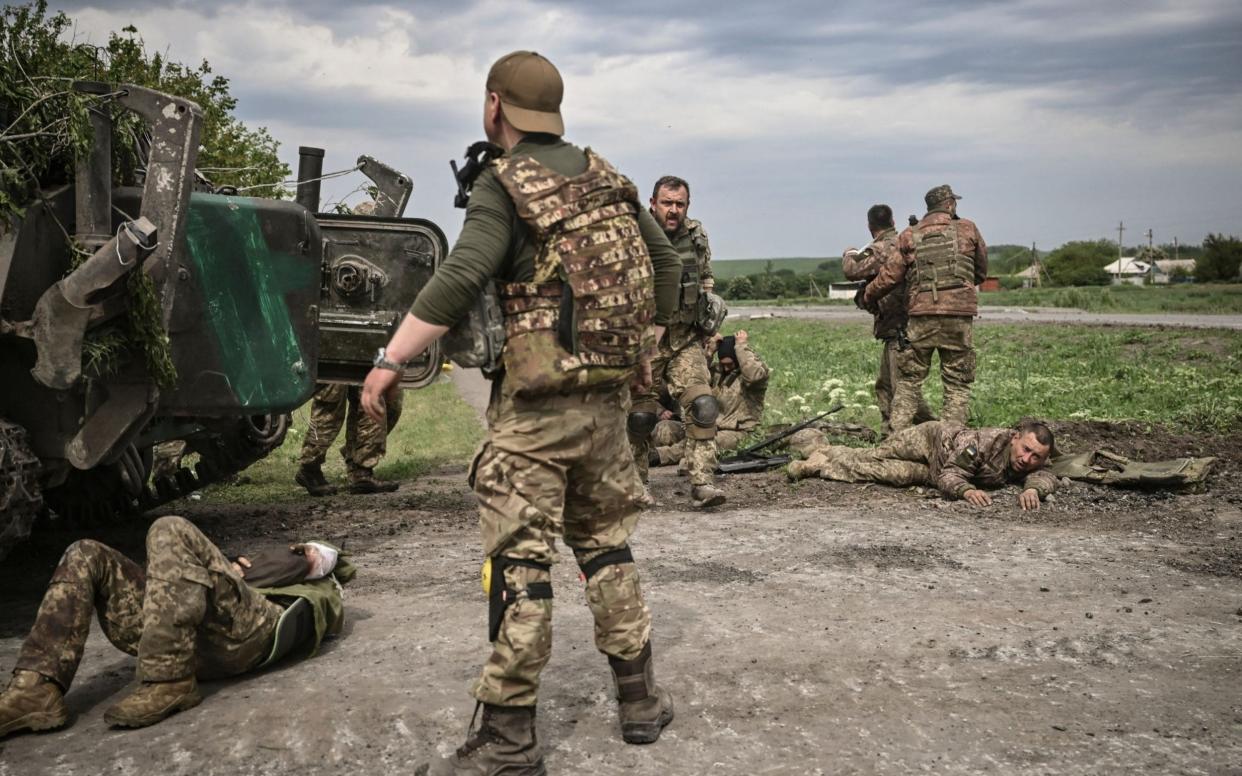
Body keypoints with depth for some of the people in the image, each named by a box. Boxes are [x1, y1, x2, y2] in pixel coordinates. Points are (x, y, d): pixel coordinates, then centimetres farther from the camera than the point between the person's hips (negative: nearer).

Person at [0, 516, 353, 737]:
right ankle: (38, 690, -21)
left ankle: (168, 683, -30)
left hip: (250, 629, -7)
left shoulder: (322, 594, 29)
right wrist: (232, 572, 13)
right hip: (192, 634, 7)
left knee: (172, 532, -27)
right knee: (85, 556, -3)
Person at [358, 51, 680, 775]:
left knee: (521, 560, -2)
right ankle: (641, 700, 25)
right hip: (609, 397, 7)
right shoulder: (607, 176, 12)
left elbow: (460, 279, -22)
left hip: (538, 406, -7)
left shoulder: (505, 185, -9)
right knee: (607, 542, 18)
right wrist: (647, 344, 26)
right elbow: (666, 262, 17)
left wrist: (388, 361, -19)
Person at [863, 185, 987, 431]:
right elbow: (982, 270, 16)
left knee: (908, 380, 10)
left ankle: (897, 435, 5)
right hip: (959, 318, -1)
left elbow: (890, 275, 3)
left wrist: (868, 297, 19)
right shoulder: (968, 229, 6)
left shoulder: (909, 236, 6)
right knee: (958, 384, 6)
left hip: (921, 315, 1)